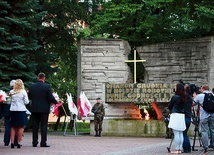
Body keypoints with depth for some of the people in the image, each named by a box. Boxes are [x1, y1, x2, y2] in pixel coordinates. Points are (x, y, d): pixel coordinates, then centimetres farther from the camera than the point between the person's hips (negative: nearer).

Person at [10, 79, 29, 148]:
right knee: (20, 127, 4)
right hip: (21, 110, -3)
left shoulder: (11, 92, 0)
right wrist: (26, 96, 11)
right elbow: (26, 102, -3)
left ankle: (12, 142, 5)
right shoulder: (23, 92, -7)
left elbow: (11, 100, 10)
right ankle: (18, 143, 0)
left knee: (13, 127, 11)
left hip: (13, 111, 3)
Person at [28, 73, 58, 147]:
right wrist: (56, 102, 6)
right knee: (44, 126, 1)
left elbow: (29, 97, 7)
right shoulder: (47, 86, -9)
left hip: (34, 109, 3)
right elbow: (51, 98, -12)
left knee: (35, 126, 9)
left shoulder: (32, 86, 1)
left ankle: (34, 142, 10)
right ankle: (43, 143, -2)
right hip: (44, 109, -3)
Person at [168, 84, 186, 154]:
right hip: (182, 116, 7)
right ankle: (180, 149, 10)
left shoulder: (175, 97, -10)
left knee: (176, 134, -6)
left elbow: (169, 106, 0)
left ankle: (176, 149, -7)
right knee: (180, 133, 8)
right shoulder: (183, 97, 8)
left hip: (175, 115, -7)